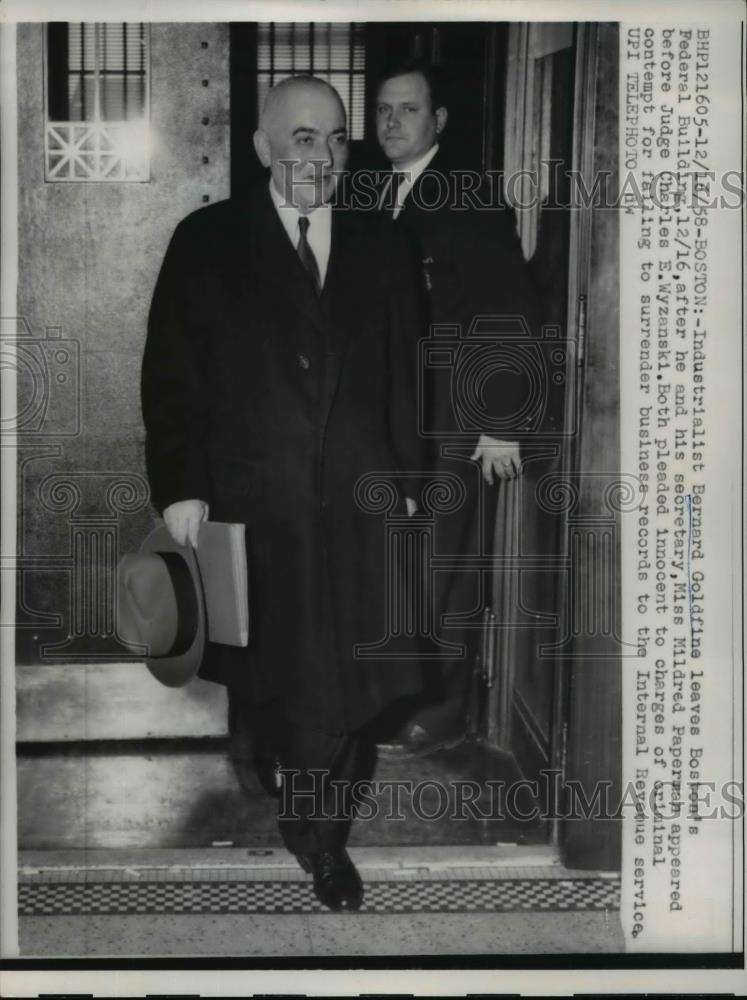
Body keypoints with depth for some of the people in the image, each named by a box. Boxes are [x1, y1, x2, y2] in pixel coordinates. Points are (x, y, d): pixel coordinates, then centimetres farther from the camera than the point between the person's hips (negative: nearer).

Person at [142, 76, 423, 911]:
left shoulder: (380, 250, 9)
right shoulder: (207, 242, 0)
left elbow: (403, 379, 11)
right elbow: (169, 374, -2)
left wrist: (403, 479, 6)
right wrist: (179, 487, -8)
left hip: (358, 505, 2)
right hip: (253, 506, -2)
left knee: (348, 681, 5)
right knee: (274, 678, 9)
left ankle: (317, 829, 24)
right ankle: (309, 824, 32)